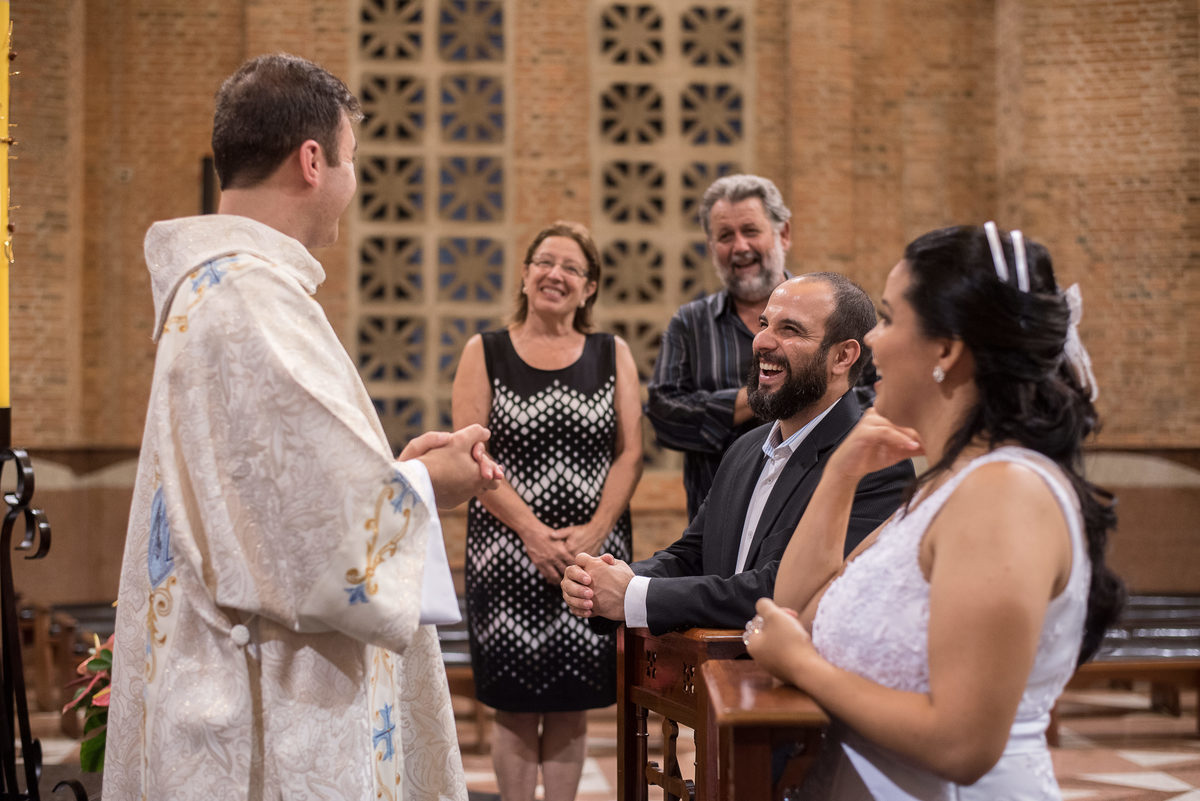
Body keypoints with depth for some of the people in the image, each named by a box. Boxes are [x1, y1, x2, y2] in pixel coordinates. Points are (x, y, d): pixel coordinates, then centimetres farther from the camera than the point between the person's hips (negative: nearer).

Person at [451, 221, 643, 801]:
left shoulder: (612, 355, 9)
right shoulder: (484, 353, 4)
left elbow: (630, 453, 2)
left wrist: (594, 532, -11)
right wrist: (532, 532, -14)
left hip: (594, 551, 2)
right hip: (507, 551, -1)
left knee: (571, 706, 5)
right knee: (516, 706, 1)